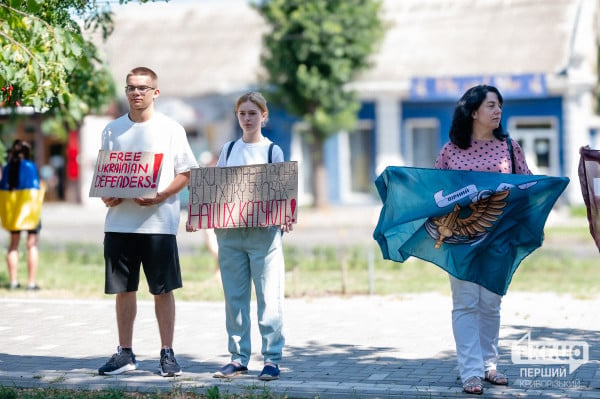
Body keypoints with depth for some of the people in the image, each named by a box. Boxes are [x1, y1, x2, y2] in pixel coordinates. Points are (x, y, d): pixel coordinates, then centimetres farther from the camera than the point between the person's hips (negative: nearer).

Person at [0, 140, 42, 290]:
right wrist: (35, 208, -10)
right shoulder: (30, 166, -11)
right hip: (29, 209, -4)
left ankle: (13, 281, 13)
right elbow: (34, 190, -14)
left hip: (13, 210, 4)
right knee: (32, 245, 3)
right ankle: (31, 282, 2)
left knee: (13, 244, 14)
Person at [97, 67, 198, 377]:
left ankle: (167, 353, 8)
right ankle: (125, 353, 16)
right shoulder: (112, 130, 11)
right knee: (123, 289, 7)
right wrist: (106, 196, -5)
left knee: (163, 290, 0)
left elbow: (185, 174, 0)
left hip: (158, 221, -3)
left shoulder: (171, 129, 2)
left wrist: (160, 196, -16)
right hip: (119, 220, 3)